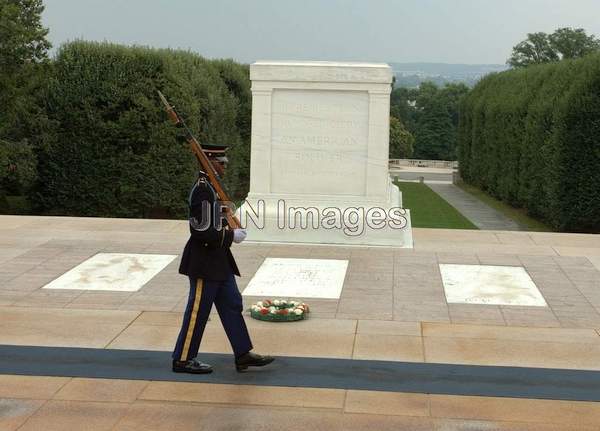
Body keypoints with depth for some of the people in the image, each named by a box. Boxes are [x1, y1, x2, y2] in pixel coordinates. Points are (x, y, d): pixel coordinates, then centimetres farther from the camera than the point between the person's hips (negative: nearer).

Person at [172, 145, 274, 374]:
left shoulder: (209, 186, 11)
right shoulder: (202, 190, -20)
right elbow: (201, 231, -25)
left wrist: (228, 226, 7)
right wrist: (231, 235, -17)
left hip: (218, 261, 10)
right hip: (204, 263, -10)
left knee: (232, 305, 12)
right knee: (198, 311, 1)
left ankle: (243, 354, 19)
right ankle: (183, 359, 13)